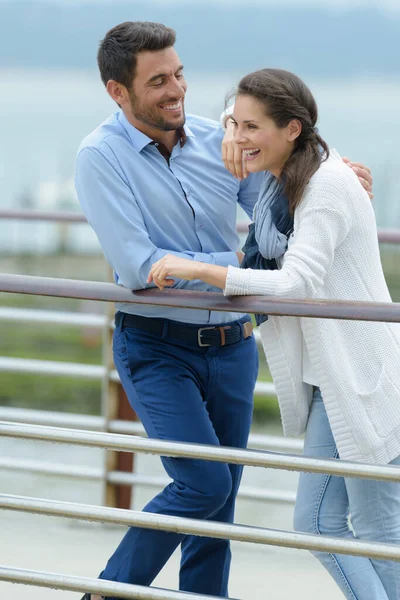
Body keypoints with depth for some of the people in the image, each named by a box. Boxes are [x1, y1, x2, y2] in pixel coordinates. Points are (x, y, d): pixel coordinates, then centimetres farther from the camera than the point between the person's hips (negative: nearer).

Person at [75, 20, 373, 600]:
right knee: (205, 484, -14)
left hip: (231, 345, 5)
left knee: (219, 496, 9)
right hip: (156, 349, -5)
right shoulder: (101, 156, -13)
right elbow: (139, 268, -21)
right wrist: (238, 264, -17)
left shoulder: (216, 139, 1)